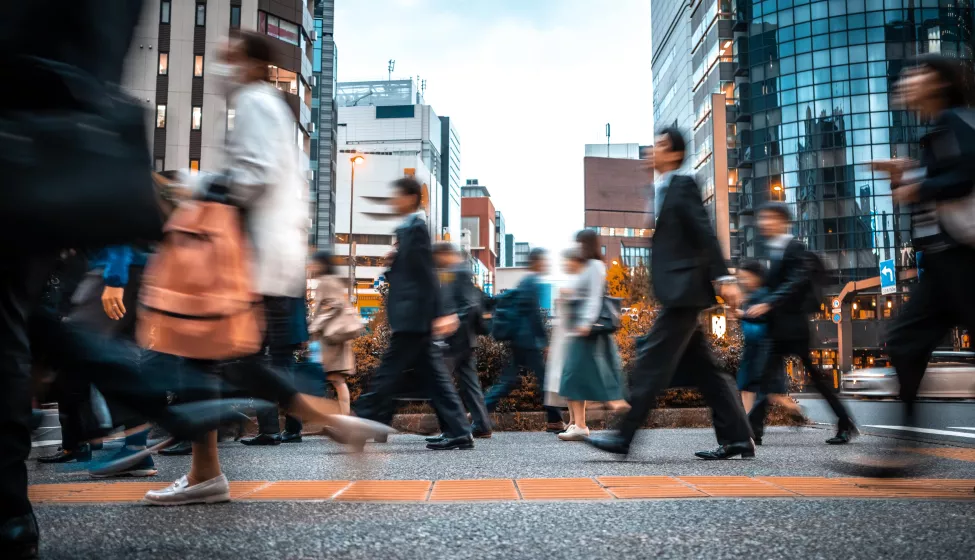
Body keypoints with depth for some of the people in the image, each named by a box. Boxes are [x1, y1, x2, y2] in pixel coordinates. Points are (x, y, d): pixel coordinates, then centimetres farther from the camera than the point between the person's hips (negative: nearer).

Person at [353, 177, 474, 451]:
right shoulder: (408, 229, 19)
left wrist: (438, 314, -20)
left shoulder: (415, 228, -11)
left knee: (387, 376, -4)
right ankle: (458, 433, 11)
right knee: (434, 377, 9)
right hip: (415, 319, 10)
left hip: (412, 319, -10)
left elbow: (427, 274, -17)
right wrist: (393, 262, 2)